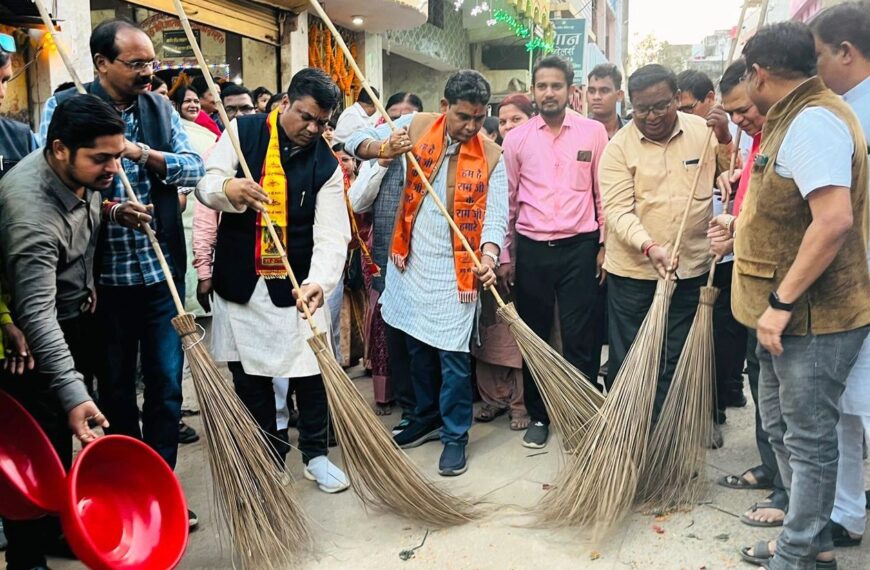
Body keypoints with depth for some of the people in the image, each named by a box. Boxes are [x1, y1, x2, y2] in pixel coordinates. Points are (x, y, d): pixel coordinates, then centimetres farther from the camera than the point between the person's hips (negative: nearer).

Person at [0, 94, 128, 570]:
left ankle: (56, 527, 36)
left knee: (66, 438, 18)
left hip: (77, 317, 8)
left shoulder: (81, 172, -7)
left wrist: (112, 213, -4)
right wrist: (71, 393, -43)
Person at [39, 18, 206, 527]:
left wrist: (147, 155, -18)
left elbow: (195, 169, -2)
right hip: (103, 275, -2)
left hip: (161, 272, 2)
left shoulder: (160, 107, 5)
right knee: (115, 388, 13)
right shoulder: (66, 106, -3)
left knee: (167, 385, 6)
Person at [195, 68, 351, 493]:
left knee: (311, 370, 3)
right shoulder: (242, 132, -1)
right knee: (248, 374, 11)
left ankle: (315, 454, 25)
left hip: (296, 285, -1)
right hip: (239, 281, 1)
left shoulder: (326, 165, -4)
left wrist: (319, 281, -31)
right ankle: (267, 457, 30)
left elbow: (331, 235, -12)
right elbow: (205, 184, -7)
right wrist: (228, 188, -32)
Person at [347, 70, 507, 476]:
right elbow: (356, 141, 1)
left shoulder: (491, 156, -6)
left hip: (455, 270, -3)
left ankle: (455, 435, 16)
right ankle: (428, 418, 36)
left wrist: (489, 256, -31)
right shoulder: (416, 126, -2)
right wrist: (383, 149, -22)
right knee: (418, 347, 16)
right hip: (411, 261, 3)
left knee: (453, 355, -2)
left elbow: (495, 214, -11)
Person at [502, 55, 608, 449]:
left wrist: (605, 244, 2)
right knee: (534, 336, 10)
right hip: (531, 249, 2)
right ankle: (538, 417, 24)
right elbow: (508, 198, 9)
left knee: (579, 338, 1)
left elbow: (604, 193, 5)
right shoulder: (517, 138, 5)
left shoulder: (593, 132, 2)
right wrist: (505, 254, 9)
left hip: (579, 247, -1)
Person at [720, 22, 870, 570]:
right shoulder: (797, 118, 14)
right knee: (782, 426, 19)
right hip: (790, 315, 10)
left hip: (813, 317, -10)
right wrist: (740, 223, 37)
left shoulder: (812, 120, -19)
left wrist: (781, 301, -25)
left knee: (808, 438, 3)